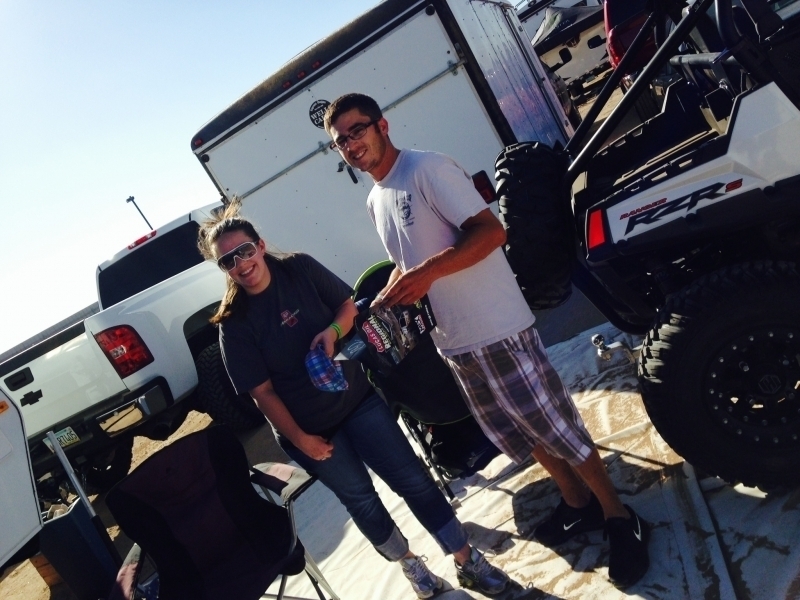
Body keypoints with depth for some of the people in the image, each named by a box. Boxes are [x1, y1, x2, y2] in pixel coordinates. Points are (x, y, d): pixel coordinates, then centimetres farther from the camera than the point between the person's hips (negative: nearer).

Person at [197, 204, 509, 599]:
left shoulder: (300, 269, -9)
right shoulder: (234, 322, -15)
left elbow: (348, 304, 3)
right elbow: (263, 392, -12)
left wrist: (333, 331, -18)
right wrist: (299, 438, -11)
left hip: (356, 399, 2)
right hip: (307, 426, -1)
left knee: (413, 480, 3)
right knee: (359, 498, 14)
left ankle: (468, 561, 18)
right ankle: (410, 564, 39)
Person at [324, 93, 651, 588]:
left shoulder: (427, 168, -13)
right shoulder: (374, 201, 13)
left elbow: (492, 231, -20)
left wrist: (430, 271, -31)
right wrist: (388, 296, 5)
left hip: (498, 331, -8)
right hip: (454, 343, 9)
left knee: (558, 428, 2)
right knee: (521, 435, 19)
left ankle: (620, 517, 23)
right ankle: (578, 504, 40)